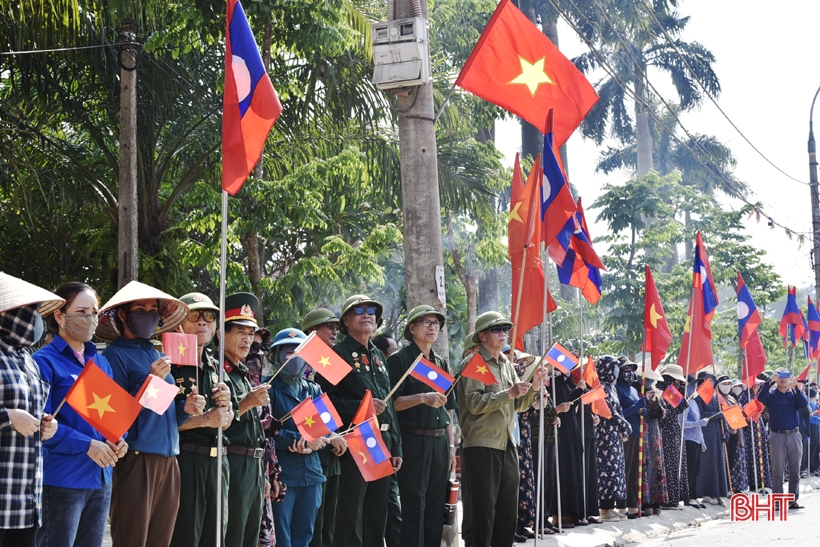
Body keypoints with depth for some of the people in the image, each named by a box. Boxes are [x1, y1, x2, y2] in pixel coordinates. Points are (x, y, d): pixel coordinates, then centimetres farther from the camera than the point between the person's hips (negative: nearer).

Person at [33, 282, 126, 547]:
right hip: (61, 482, -7)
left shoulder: (101, 363, 15)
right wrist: (87, 445, -19)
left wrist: (119, 440, -1)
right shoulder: (44, 361, -8)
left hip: (101, 479, 7)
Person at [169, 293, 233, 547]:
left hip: (217, 460, 7)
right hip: (183, 460, -7)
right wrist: (204, 420, -15)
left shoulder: (215, 367, 15)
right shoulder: (170, 365, -8)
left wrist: (225, 405, -3)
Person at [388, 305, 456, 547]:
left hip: (439, 443, 6)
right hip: (414, 442, -6)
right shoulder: (399, 359, -3)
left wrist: (451, 445, 14)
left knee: (436, 508, 8)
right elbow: (392, 403, -11)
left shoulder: (441, 363, 17)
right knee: (414, 507, -5)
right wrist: (422, 398, -25)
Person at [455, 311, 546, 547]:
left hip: (508, 446, 7)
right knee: (484, 509, -3)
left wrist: (533, 388, -1)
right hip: (482, 446, -7)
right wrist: (509, 393, -21)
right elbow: (475, 404, -17)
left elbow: (518, 405, 16)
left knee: (509, 509, 9)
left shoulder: (507, 365, 15)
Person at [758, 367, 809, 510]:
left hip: (793, 435, 3)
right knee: (778, 470, -1)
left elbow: (804, 404, -10)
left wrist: (795, 387, -20)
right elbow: (761, 398, -20)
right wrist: (770, 382, -26)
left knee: (795, 470, 6)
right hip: (777, 436, -3)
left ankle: (793, 500, 12)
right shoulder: (771, 394, 2)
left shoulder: (794, 394, 9)